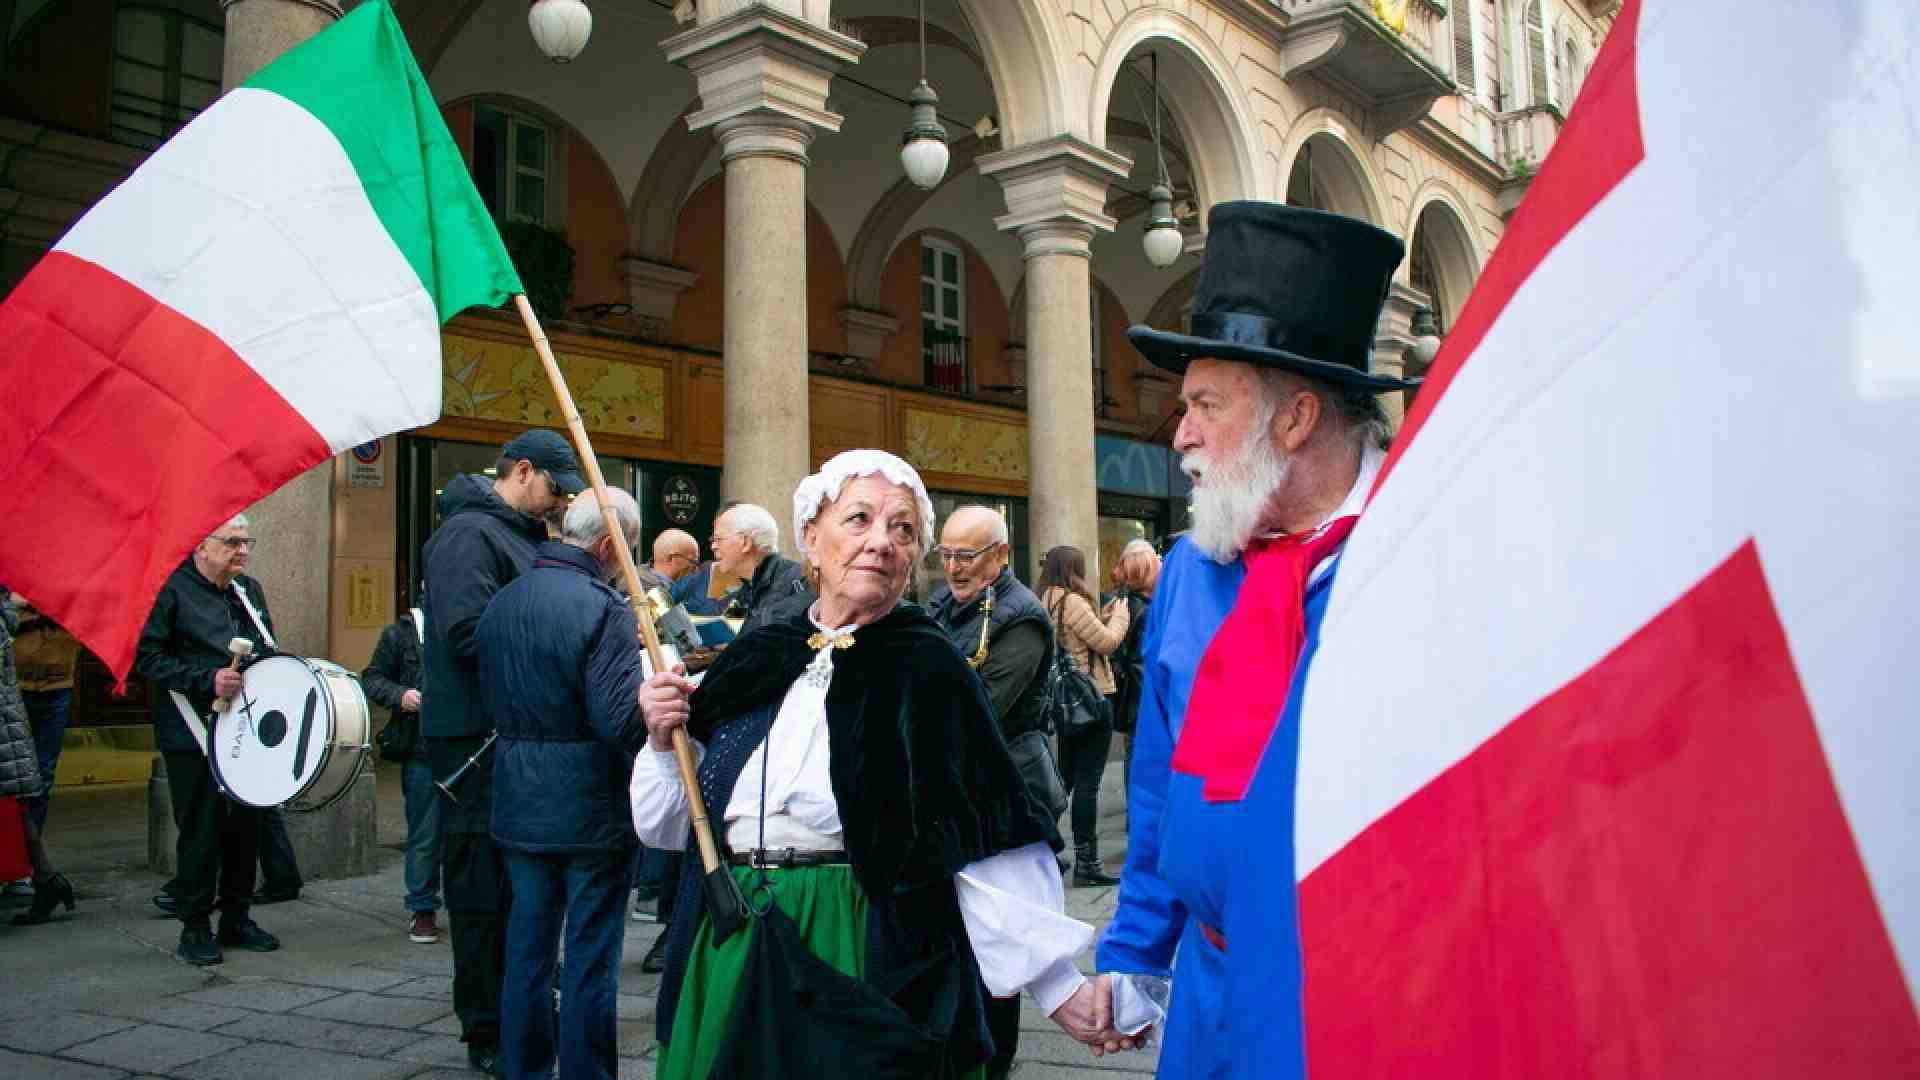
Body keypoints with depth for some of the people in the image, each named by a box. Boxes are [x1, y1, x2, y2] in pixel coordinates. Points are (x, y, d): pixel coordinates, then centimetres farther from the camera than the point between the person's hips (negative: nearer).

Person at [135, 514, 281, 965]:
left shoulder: (249, 590, 13)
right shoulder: (175, 591, -9)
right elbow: (147, 658, -15)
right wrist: (207, 680, -23)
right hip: (194, 736, -6)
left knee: (246, 826, 11)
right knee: (201, 831, -1)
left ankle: (236, 918, 23)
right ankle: (195, 928, 12)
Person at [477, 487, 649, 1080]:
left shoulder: (499, 603, 6)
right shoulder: (603, 609, -17)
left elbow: (491, 701, 14)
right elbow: (620, 719, -24)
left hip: (519, 806, 7)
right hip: (592, 809, -6)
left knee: (528, 944, 17)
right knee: (591, 953, 5)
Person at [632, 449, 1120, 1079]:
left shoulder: (927, 669, -9)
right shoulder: (755, 660, 4)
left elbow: (987, 848, -12)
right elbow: (670, 827, 12)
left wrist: (1058, 986, -17)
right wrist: (664, 742, -5)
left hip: (869, 966, -4)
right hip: (729, 959, 5)